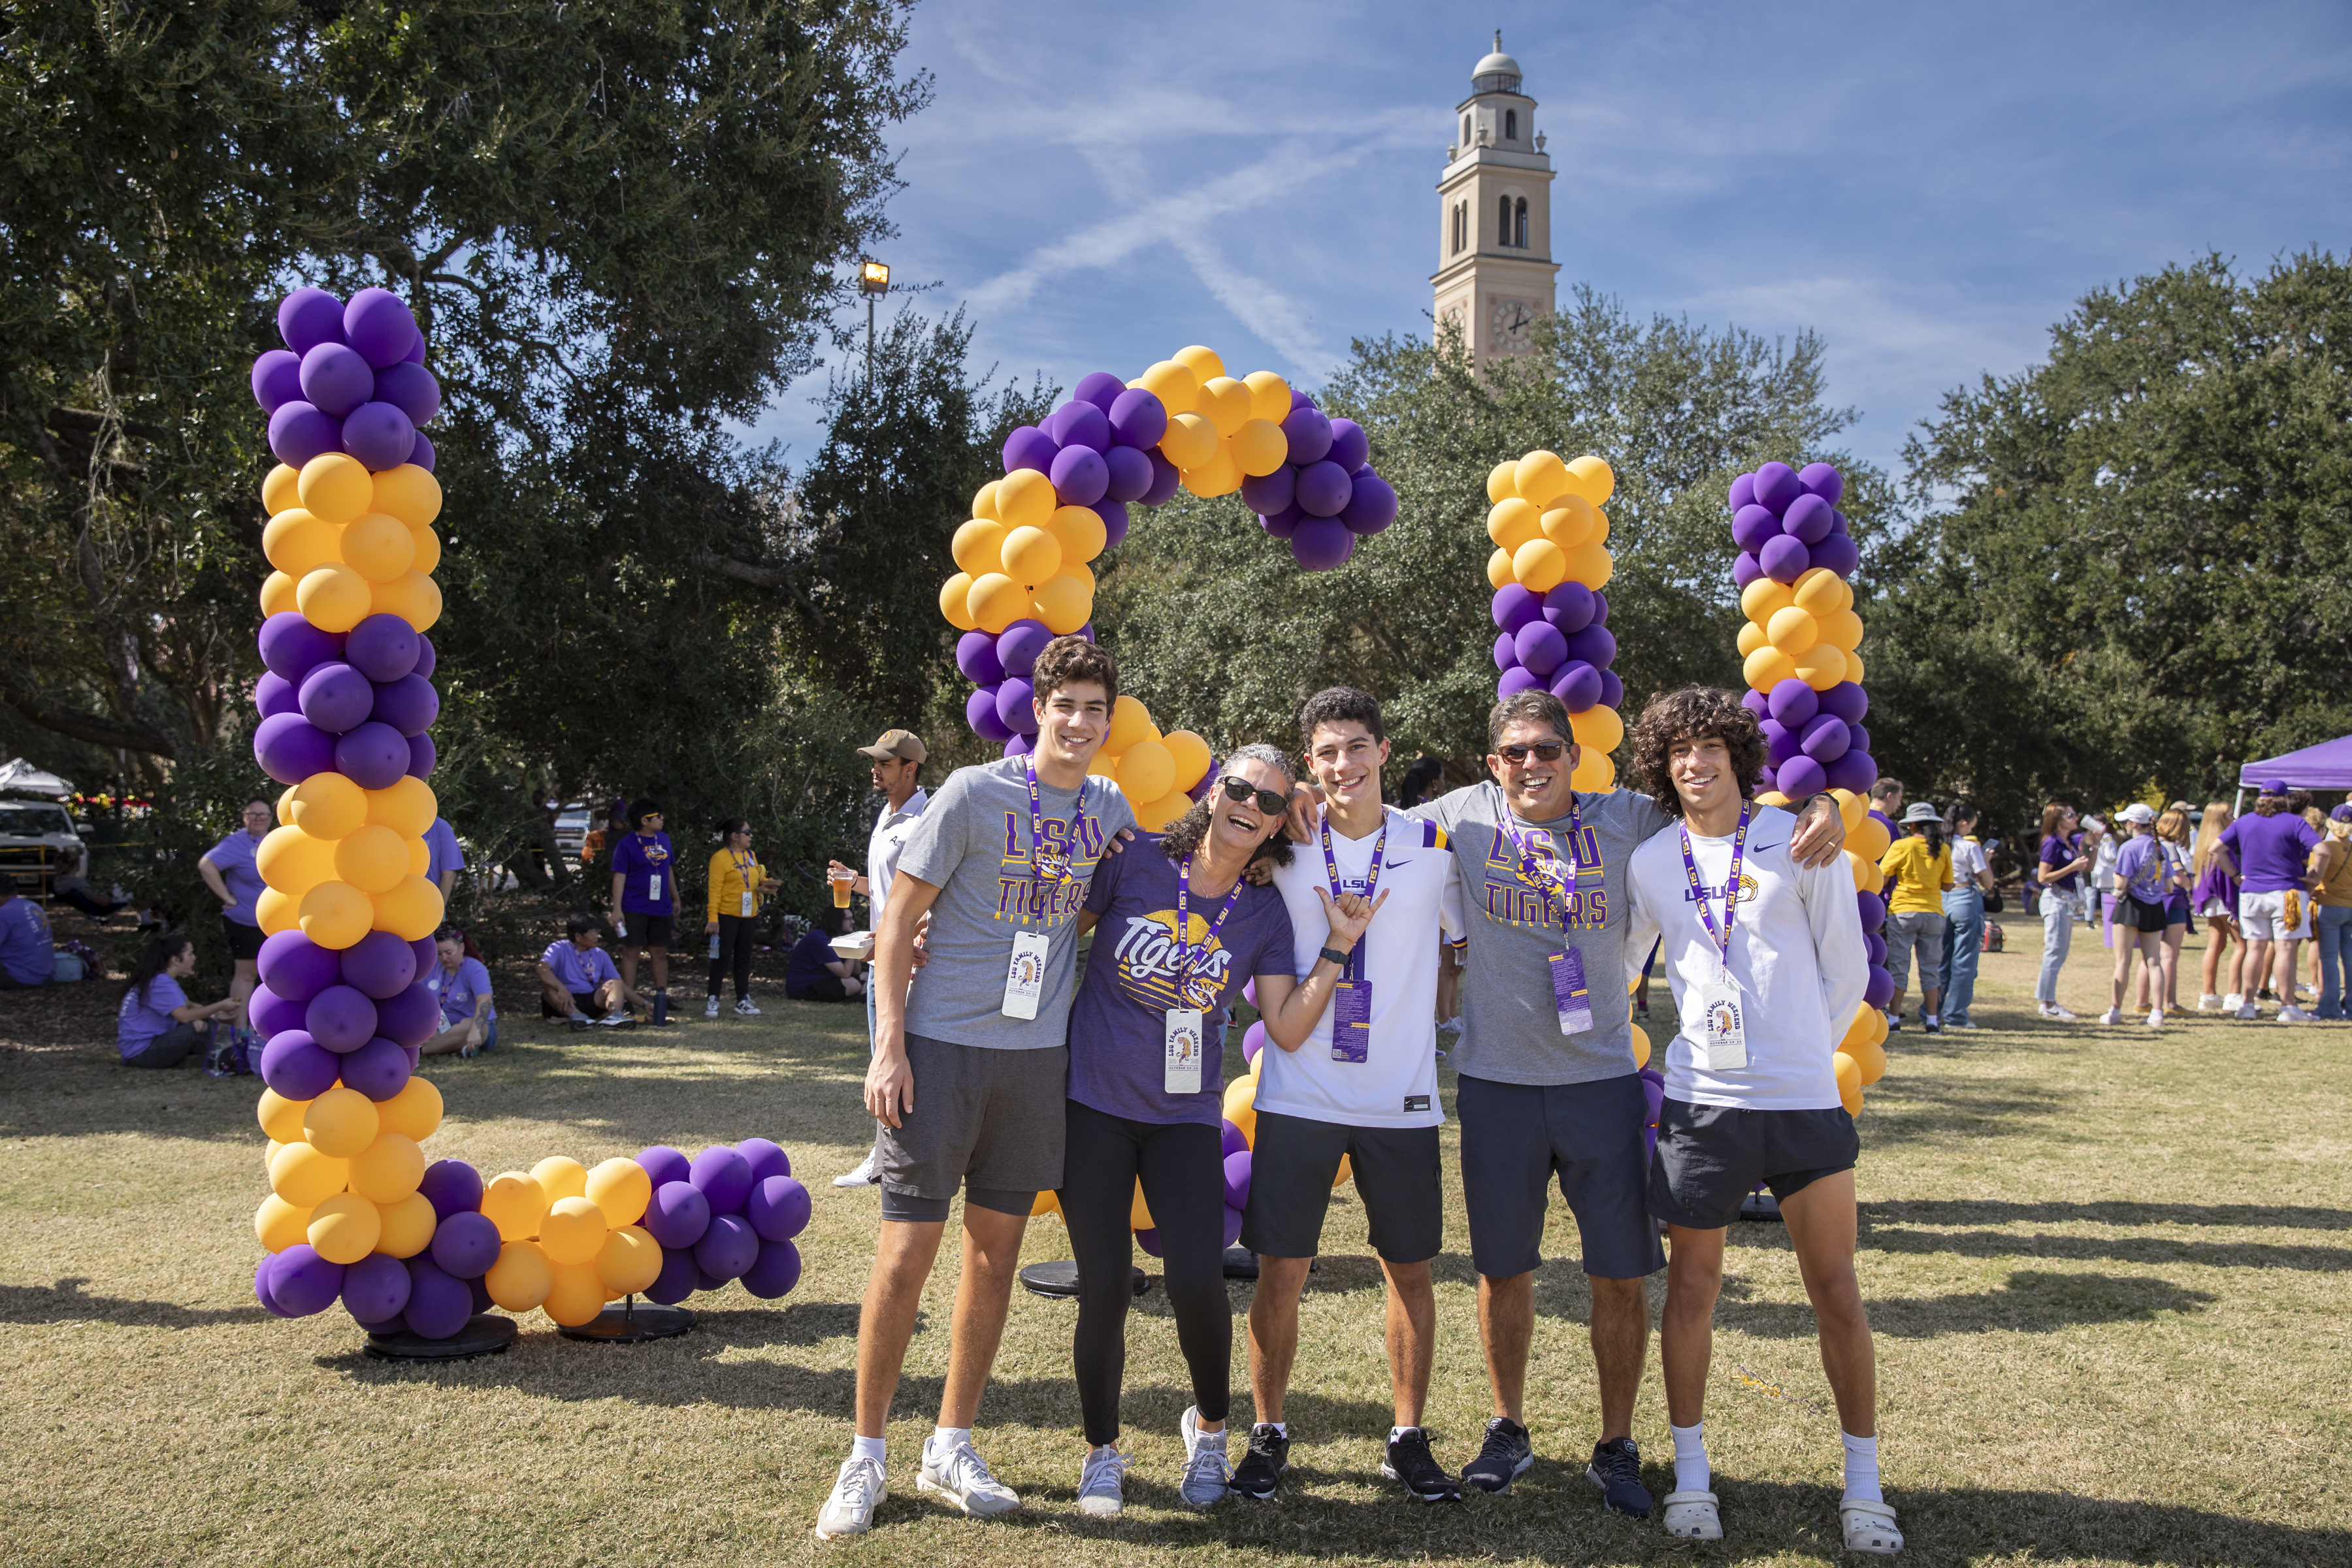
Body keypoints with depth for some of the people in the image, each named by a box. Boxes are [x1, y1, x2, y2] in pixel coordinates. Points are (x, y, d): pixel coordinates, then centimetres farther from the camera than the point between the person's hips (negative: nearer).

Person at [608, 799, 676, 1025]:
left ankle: (662, 1003, 17)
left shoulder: (664, 839, 11)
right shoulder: (626, 844, -7)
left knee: (661, 953, 9)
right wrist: (617, 909, -16)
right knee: (631, 952, -3)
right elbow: (619, 877, -10)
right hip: (634, 908, -6)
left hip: (661, 908, 6)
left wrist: (676, 900, 21)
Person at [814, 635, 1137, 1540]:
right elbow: (899, 918, -6)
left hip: (1037, 1055, 4)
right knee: (905, 1255, -2)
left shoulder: (1109, 809, 7)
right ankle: (866, 1457, 13)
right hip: (941, 1047, -4)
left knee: (996, 1253, 10)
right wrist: (889, 1043, -12)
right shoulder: (973, 794, -6)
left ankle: (952, 1448, 24)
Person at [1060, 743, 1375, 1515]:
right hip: (1092, 1104, -1)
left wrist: (1337, 950, -11)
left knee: (1197, 1283, -9)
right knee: (1104, 1286, 1)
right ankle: (1101, 1450, 24)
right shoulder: (1136, 865, -5)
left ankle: (1208, 1425, 22)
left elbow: (1287, 1030, -4)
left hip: (1185, 1116, 1)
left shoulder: (1265, 914, 1)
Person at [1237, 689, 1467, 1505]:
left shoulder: (1433, 846, 1)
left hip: (1402, 1098, 1)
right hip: (1299, 1094, -1)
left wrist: (1434, 1018, 4)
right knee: (1280, 1270, 2)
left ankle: (1407, 1439, 23)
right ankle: (1268, 1434, 19)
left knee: (1411, 1268, 8)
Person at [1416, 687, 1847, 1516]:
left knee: (1620, 1276, 5)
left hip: (1603, 1081, 0)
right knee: (1503, 1269, 12)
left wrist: (1817, 806, -10)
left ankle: (1616, 1448, 24)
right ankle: (1508, 1430, 32)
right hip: (1496, 1082, 0)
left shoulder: (1628, 819, 0)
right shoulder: (1463, 818, 1)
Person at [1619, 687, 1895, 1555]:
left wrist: (1801, 1054, 10)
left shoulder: (1799, 841, -1)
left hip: (1803, 1097, -1)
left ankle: (1863, 1484, 21)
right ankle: (1691, 1473, 24)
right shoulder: (1648, 862, 3)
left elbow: (1846, 969, 7)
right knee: (1691, 1288, 8)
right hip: (1700, 1101, 1)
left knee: (1837, 1291, 6)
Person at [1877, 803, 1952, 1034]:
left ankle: (1894, 1019, 3)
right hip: (1933, 913, 3)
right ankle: (1932, 1021, 9)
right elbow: (1947, 886, 6)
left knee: (1898, 966, 3)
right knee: (1930, 969, 10)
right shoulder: (1943, 850, 2)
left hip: (1903, 912, -3)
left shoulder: (1901, 847, -7)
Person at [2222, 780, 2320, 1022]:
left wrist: (2235, 875, 8)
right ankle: (2288, 1007, -2)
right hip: (2287, 893, -4)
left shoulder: (2243, 823, 7)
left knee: (2256, 948, 9)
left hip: (2251, 893, 4)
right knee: (2285, 949, -3)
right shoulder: (2295, 823, -5)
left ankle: (2247, 1004, 10)